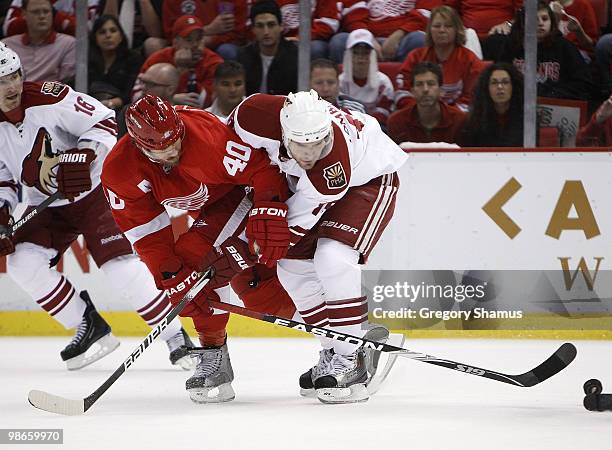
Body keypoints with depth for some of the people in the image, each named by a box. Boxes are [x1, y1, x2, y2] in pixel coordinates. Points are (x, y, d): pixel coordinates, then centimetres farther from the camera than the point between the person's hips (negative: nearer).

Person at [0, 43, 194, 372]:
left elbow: (104, 123, -17)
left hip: (92, 192, -6)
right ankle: (89, 328, -1)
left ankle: (177, 338, -10)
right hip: (46, 207, 6)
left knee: (118, 264, -20)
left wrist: (81, 158, -31)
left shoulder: (49, 99, -20)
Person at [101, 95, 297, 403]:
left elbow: (261, 168, -30)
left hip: (254, 193, -5)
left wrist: (268, 215, -39)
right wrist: (172, 279, -20)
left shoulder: (208, 135, -36)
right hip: (210, 211, 5)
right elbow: (146, 232, -15)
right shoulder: (120, 172, -21)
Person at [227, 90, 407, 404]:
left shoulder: (334, 163, -43)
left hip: (369, 179, -7)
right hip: (306, 180, 7)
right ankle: (333, 353, 17)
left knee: (333, 257, -27)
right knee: (292, 266, 2)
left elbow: (302, 215, -30)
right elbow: (231, 138, -8)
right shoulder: (257, 114, -33)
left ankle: (350, 363, -22)